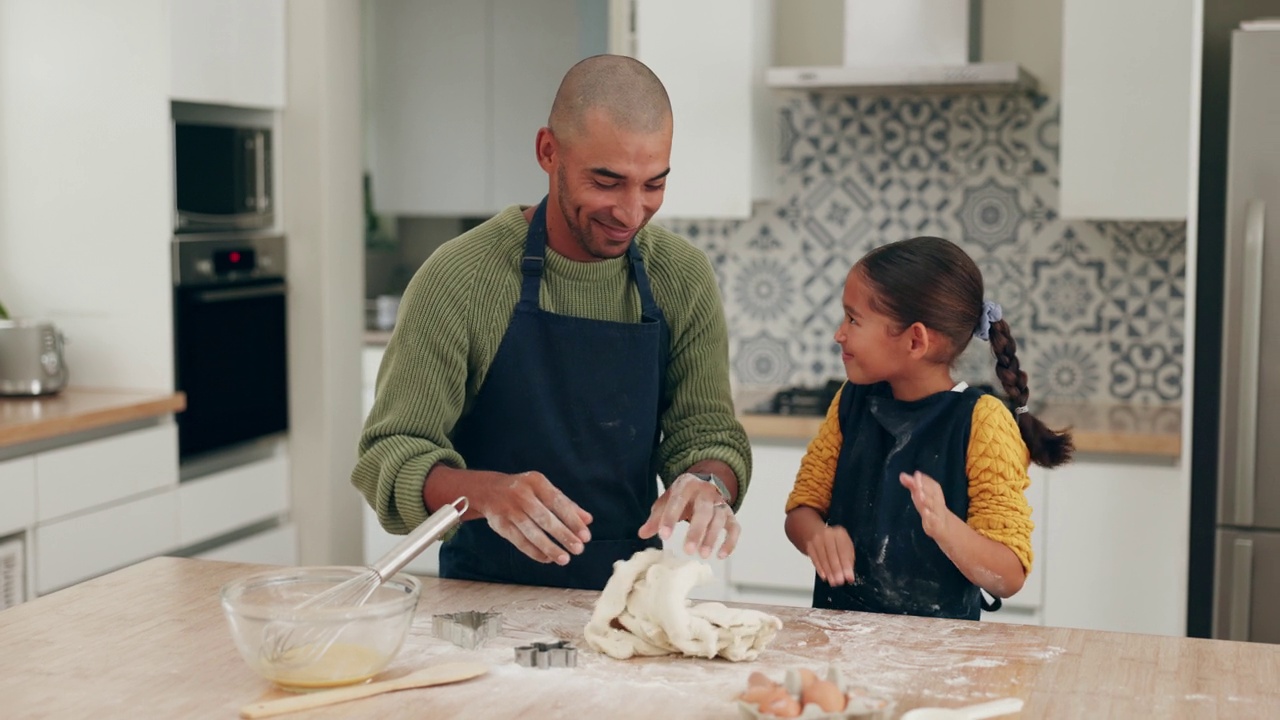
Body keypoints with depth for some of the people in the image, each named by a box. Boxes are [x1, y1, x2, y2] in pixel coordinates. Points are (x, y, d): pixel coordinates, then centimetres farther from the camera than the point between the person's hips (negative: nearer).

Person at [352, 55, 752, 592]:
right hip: (488, 597, -4)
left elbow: (707, 433, 4)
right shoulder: (458, 279, -11)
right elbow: (389, 461, -11)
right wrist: (488, 493, -31)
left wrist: (709, 483, -19)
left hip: (631, 597, 4)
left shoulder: (684, 279, 0)